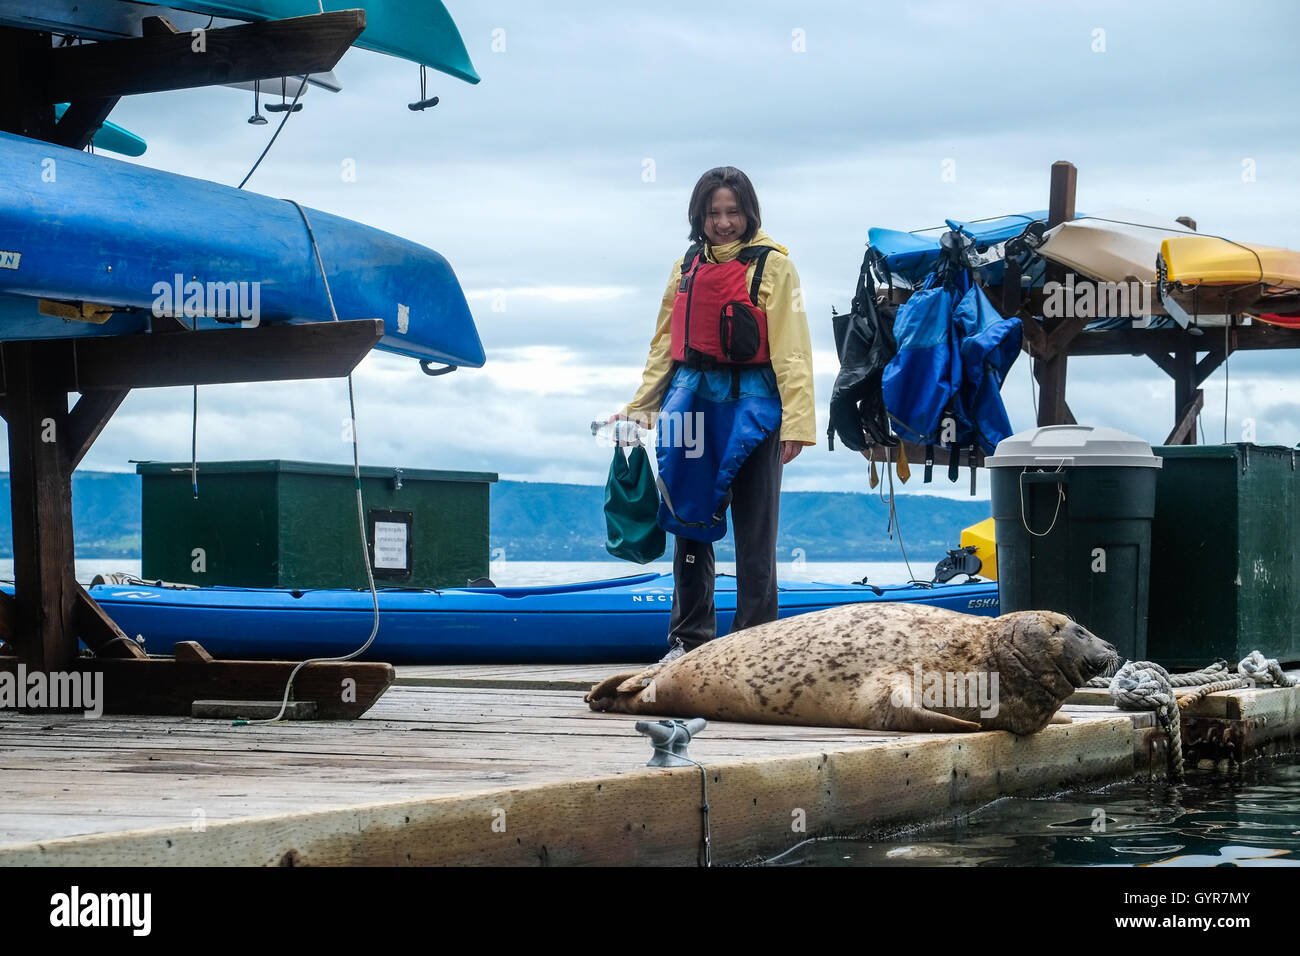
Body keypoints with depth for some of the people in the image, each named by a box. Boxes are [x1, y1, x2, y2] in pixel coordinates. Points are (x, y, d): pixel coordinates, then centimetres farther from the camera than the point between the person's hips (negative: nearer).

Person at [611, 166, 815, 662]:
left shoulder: (772, 264, -3)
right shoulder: (686, 267, 13)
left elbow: (791, 347, -7)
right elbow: (665, 344, 19)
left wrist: (796, 421, -14)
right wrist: (638, 407, 16)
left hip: (750, 402, -5)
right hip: (692, 400, 5)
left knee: (754, 531, 1)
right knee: (690, 522, 9)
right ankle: (688, 638, 19)